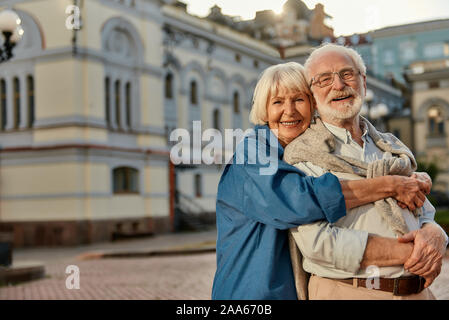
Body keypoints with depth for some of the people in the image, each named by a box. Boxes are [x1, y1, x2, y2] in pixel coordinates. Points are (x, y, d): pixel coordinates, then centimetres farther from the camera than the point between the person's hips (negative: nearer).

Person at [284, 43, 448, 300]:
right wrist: (410, 253, -18)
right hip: (346, 290, -5)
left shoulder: (392, 147, 12)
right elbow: (318, 242, -19)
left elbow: (426, 213, 12)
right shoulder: (302, 154, -7)